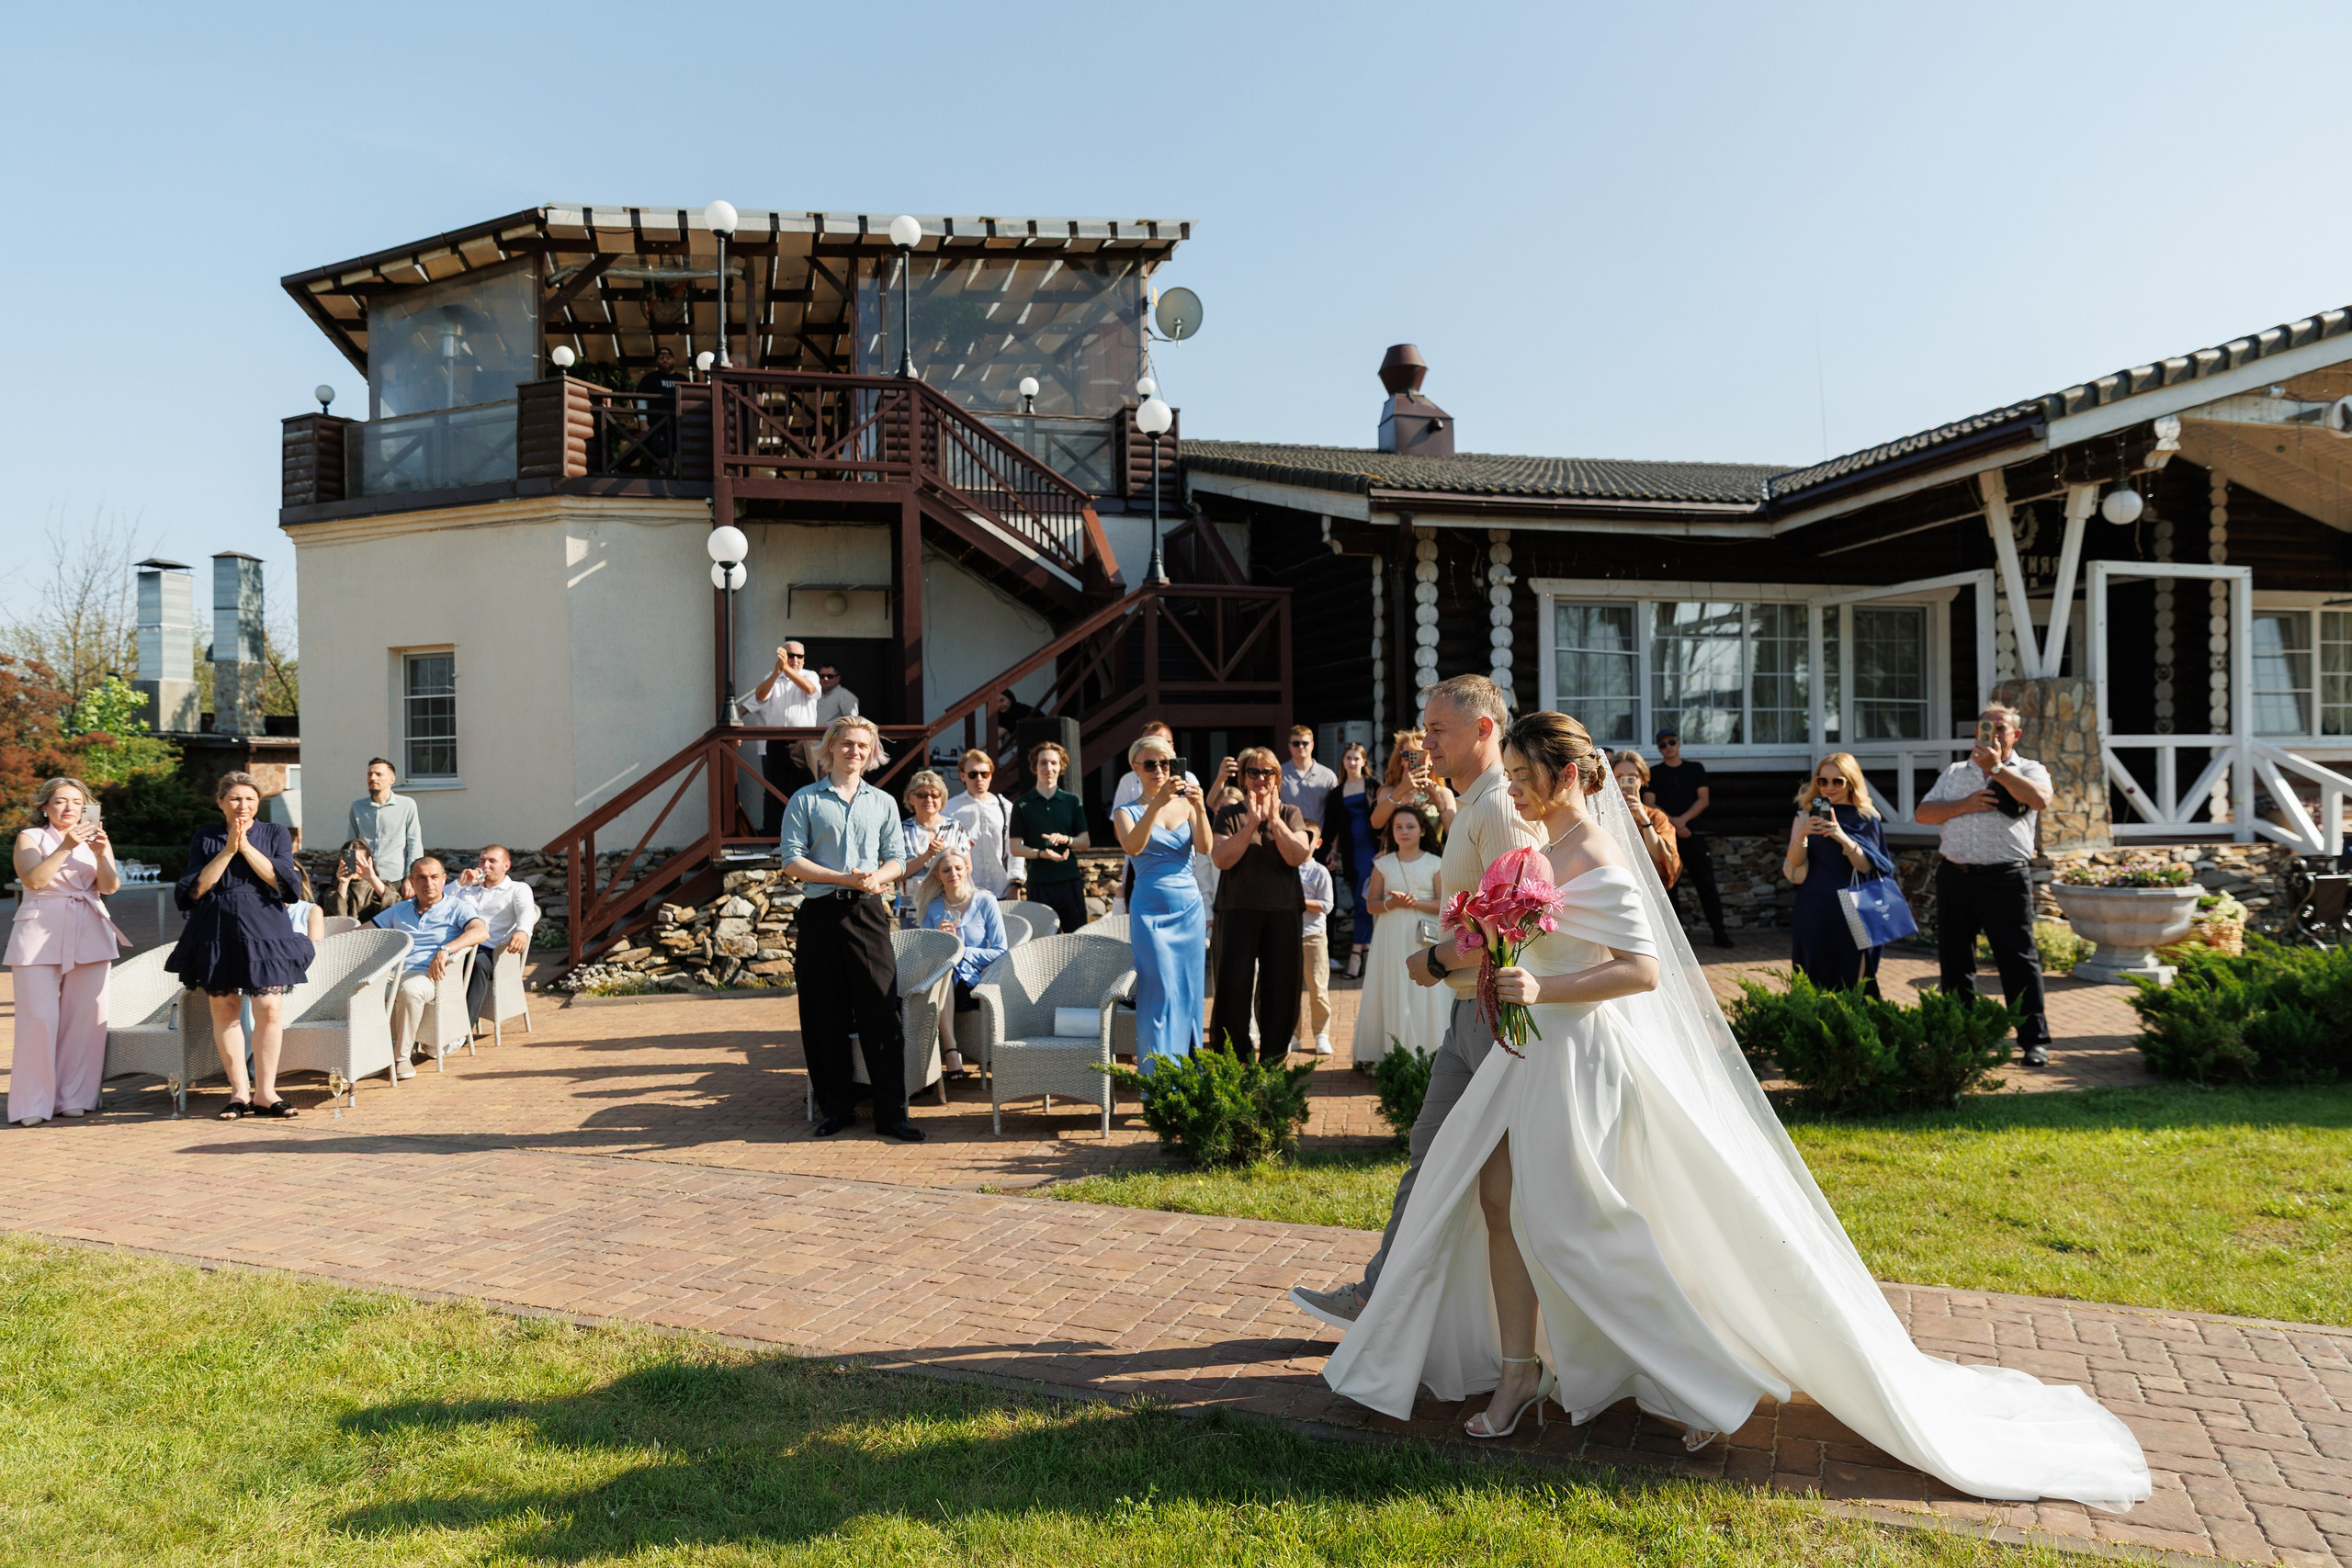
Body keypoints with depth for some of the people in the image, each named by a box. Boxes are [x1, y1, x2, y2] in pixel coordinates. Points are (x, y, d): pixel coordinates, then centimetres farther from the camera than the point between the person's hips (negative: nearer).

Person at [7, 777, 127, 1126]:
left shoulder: (96, 839, 15)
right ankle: (33, 1103, -3)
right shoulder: (30, 837, 7)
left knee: (86, 1016, -2)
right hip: (40, 934, -3)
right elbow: (33, 879, -10)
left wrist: (101, 854, -16)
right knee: (39, 1016, -10)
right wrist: (66, 847, -19)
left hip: (89, 934, 3)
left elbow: (110, 886, 1)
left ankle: (75, 1097, 7)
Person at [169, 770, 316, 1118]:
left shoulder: (276, 835, 9)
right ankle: (240, 1091, 10)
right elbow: (196, 889, -2)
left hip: (264, 931, -1)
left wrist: (246, 846, -9)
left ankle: (265, 1092, -1)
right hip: (217, 933, 1)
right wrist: (228, 850, -8)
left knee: (269, 1010, -8)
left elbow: (282, 880, -6)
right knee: (224, 1011, 1)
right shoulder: (205, 840, 10)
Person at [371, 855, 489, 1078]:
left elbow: (481, 932, -12)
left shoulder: (457, 907, 9)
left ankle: (402, 1056, -24)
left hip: (429, 976, -4)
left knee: (410, 989, -39)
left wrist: (445, 950, -27)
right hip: (393, 974, 4)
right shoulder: (400, 910, 26)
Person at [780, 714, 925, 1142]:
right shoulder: (805, 800, 6)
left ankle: (891, 1114, -1)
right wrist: (844, 878, -13)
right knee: (825, 1015, 3)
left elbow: (897, 860, 13)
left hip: (868, 912, 1)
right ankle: (837, 1106, 16)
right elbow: (792, 861, -2)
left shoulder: (882, 803, 15)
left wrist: (875, 878, -10)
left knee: (882, 1011, -5)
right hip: (821, 913, -1)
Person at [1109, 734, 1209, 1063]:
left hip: (1190, 907, 3)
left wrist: (1199, 807, -23)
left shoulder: (1185, 804, 8)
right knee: (1162, 993, -9)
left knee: (1189, 993, 6)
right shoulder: (1127, 811, 2)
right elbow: (1133, 847, -19)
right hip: (1151, 910, -3)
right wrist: (1156, 804, -30)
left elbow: (1204, 848, -8)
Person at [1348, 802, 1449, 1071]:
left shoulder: (1434, 864, 3)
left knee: (1425, 996, -3)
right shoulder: (1383, 865, 7)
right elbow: (1371, 905, 7)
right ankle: (1391, 1055, 4)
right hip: (1391, 940, 1)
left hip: (1425, 940, -1)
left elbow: (1445, 904, -2)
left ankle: (1428, 1055, 3)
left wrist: (1416, 902, -16)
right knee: (1393, 996, 1)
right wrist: (1390, 903, -12)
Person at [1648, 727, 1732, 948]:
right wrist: (1672, 822, -13)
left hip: (1693, 833, 0)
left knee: (1706, 884, -3)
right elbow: (1650, 805, 0)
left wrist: (1683, 819, -11)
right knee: (1669, 886, 0)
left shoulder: (1696, 769, 11)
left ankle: (1719, 933, 0)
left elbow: (1703, 799, 2)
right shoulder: (1654, 773, 8)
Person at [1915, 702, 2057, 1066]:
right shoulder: (1956, 772, 18)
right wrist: (1964, 805, -6)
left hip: (2005, 879, -4)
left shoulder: (2029, 770, 6)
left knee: (2019, 959, -5)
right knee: (1954, 959, 9)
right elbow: (1922, 813, 9)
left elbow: (2040, 799, -17)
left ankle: (2035, 1040, -1)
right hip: (1955, 876, 4)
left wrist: (1996, 767, -13)